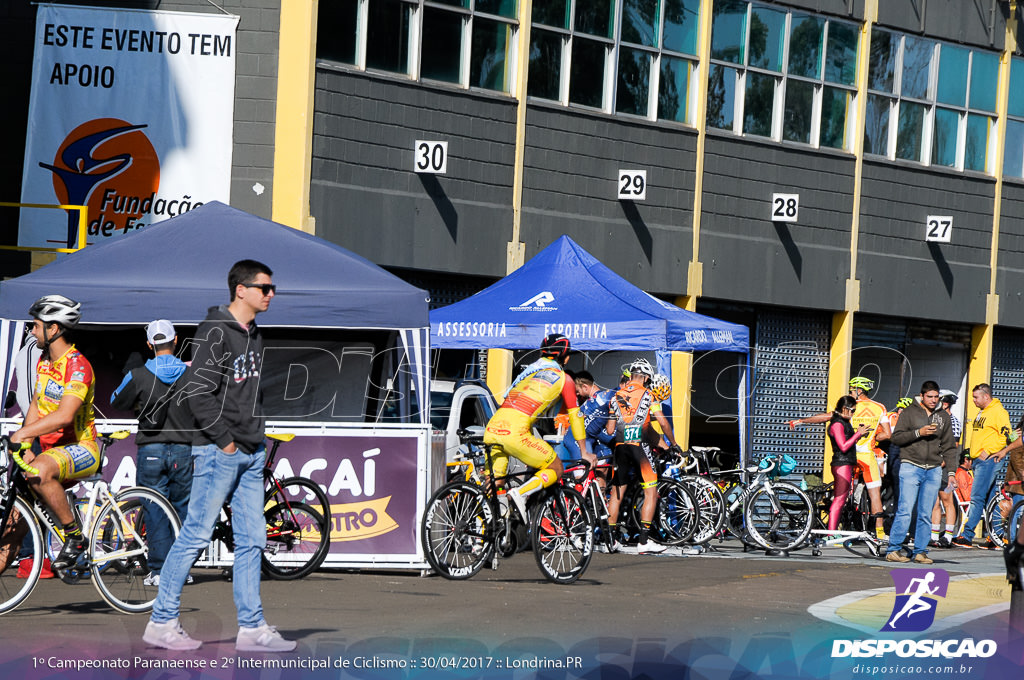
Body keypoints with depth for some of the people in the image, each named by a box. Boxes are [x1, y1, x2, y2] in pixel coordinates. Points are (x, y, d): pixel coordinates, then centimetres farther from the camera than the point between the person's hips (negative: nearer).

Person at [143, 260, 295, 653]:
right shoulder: (215, 332, -11)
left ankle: (252, 628, 9)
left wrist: (257, 437, 13)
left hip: (251, 454, 9)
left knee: (252, 539, 6)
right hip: (218, 451, -9)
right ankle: (162, 622, 3)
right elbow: (198, 392, -18)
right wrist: (225, 441, -15)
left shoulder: (254, 336, 15)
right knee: (196, 535, -5)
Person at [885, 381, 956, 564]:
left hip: (933, 471, 4)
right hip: (911, 467, -3)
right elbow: (896, 437, -2)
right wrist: (918, 433, -14)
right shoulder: (909, 412, 4)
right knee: (905, 511, -11)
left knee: (926, 514, 2)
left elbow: (948, 448, 17)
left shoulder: (943, 417, 14)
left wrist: (951, 472, 10)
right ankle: (893, 549, -7)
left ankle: (920, 552, 8)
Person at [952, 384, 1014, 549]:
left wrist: (988, 452, -18)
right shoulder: (982, 413, 20)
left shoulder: (998, 412, -10)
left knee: (977, 497, -14)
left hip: (988, 460, -10)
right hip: (978, 460, 10)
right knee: (990, 499, 10)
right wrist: (972, 456, 22)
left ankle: (967, 536, -17)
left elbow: (1007, 435, -17)